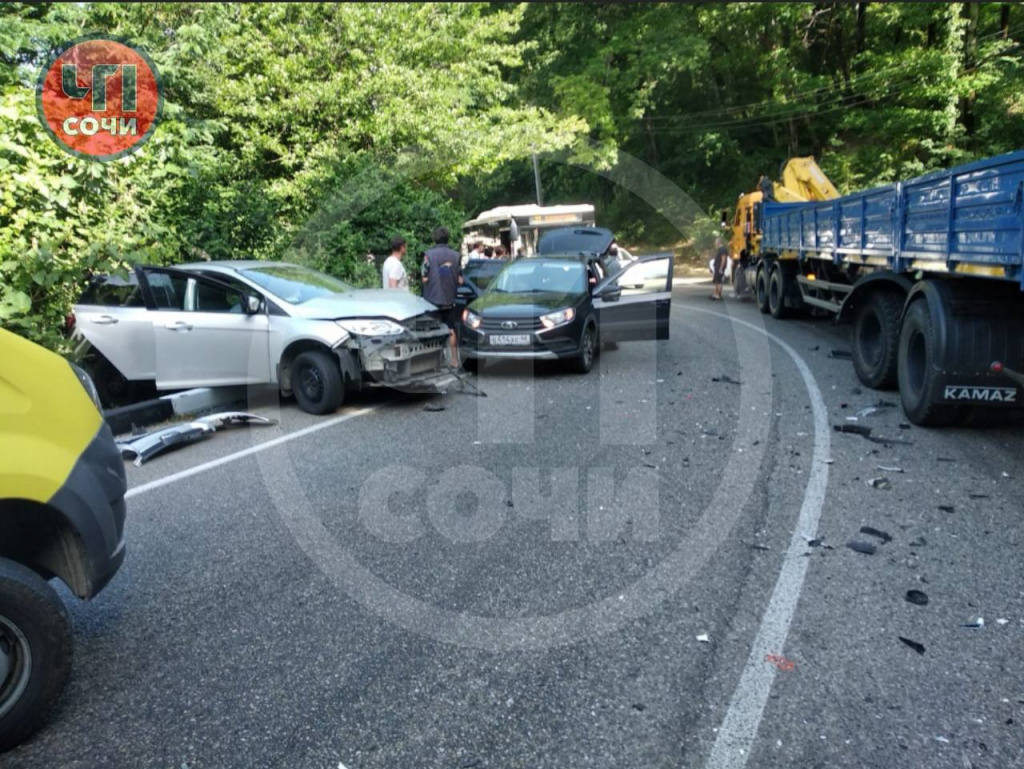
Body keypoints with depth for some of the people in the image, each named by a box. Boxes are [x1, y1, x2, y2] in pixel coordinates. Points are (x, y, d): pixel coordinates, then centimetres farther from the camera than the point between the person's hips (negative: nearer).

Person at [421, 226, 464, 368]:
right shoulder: (455, 256, 0)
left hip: (433, 299, -3)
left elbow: (425, 278, -11)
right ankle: (454, 359, 15)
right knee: (451, 329, 13)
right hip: (449, 299, 3)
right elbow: (460, 280, 0)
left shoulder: (429, 254, -11)